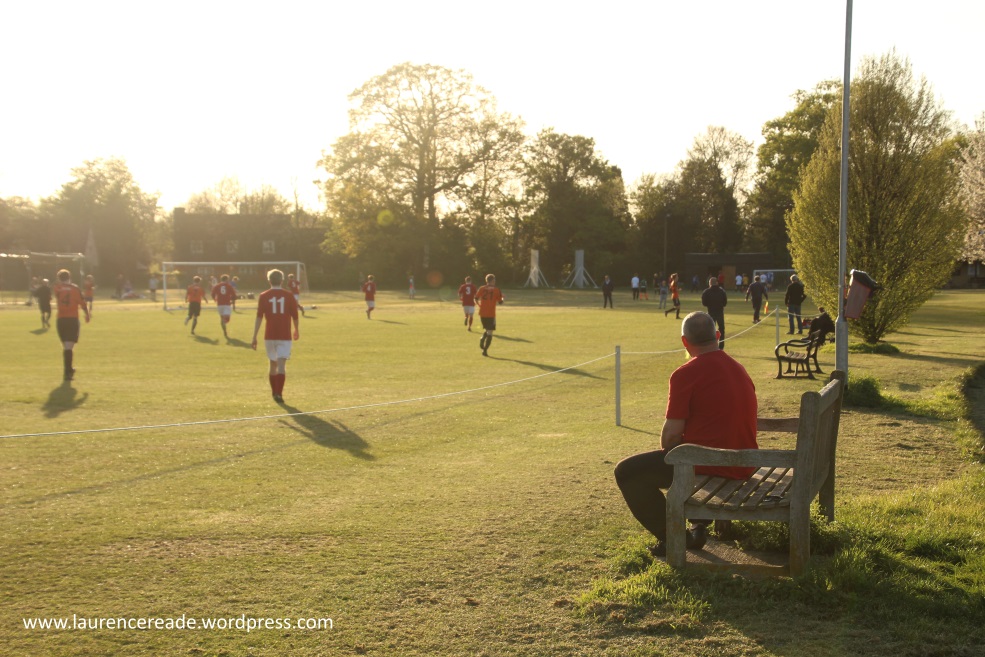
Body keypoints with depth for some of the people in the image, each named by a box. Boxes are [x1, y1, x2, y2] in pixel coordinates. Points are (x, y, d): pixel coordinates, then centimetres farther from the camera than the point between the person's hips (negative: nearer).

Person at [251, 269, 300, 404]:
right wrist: (297, 331, 24)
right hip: (284, 336, -2)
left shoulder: (264, 296, 0)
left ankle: (275, 393, 26)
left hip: (269, 336, 2)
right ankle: (279, 394, -20)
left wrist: (254, 337, -4)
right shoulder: (289, 296, 0)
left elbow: (259, 318, -5)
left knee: (273, 364, 18)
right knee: (282, 365, -7)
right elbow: (295, 316, 6)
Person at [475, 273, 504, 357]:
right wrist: (502, 299, 20)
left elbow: (476, 299, -1)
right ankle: (485, 350, -8)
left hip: (482, 313, 4)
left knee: (486, 329, 24)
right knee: (490, 332, 2)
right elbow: (500, 302, -3)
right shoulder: (496, 290, -3)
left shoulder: (481, 289, 4)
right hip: (491, 314, -4)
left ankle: (482, 339, -5)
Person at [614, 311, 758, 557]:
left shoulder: (685, 375, -13)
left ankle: (671, 538, 5)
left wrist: (667, 452, 9)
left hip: (708, 463, -9)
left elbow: (671, 433, -15)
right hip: (744, 465, 9)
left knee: (627, 471, 3)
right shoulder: (739, 369, 12)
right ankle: (698, 524, 28)